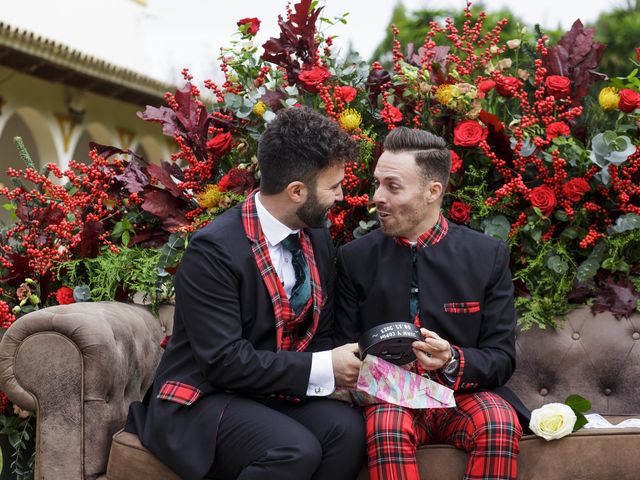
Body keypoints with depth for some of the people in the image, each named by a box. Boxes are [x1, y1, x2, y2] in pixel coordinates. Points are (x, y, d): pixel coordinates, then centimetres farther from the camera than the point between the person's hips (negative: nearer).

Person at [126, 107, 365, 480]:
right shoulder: (214, 250, -18)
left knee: (348, 428, -25)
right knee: (296, 450, -33)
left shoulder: (319, 240, 5)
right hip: (202, 400, -6)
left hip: (276, 395, 6)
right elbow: (224, 361, -22)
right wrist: (321, 369, -21)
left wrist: (342, 364, -11)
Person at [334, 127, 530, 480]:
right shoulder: (355, 259, 3)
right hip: (389, 399, -1)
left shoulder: (488, 256, 1)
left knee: (498, 421, -32)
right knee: (386, 425, -35)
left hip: (465, 394, 1)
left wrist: (452, 361, -21)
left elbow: (501, 358, 0)